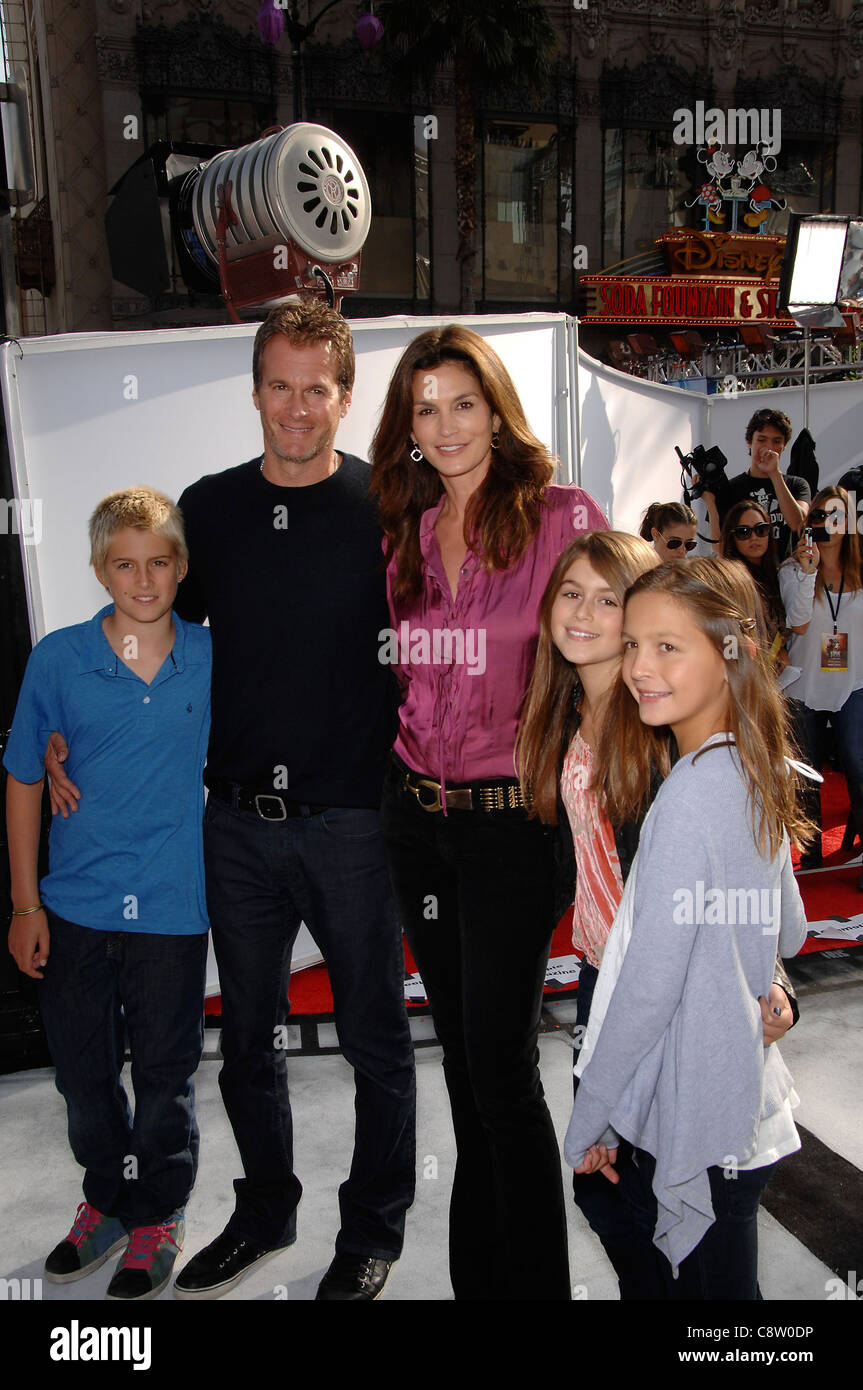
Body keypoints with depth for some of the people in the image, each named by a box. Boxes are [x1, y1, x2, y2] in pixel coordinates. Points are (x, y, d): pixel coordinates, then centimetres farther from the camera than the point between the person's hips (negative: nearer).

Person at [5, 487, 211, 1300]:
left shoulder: (215, 659, -6)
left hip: (173, 905, -1)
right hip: (75, 904, 2)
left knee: (165, 1076, 12)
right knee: (83, 1071, 16)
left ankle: (157, 1220, 35)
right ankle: (106, 1201, 41)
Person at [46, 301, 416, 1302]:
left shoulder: (386, 506, -6)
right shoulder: (209, 507, 5)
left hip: (351, 817, -3)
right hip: (237, 818, 4)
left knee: (375, 1037, 11)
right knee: (247, 1032, 18)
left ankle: (373, 1230, 33)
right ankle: (264, 1211, 40)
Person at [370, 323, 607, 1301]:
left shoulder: (562, 518, -7)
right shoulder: (405, 532, 9)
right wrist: (410, 772, 8)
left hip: (510, 816, -5)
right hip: (416, 814, 6)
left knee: (502, 1064, -2)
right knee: (461, 1050, 16)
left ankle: (535, 1280, 20)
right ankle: (476, 1272, 35)